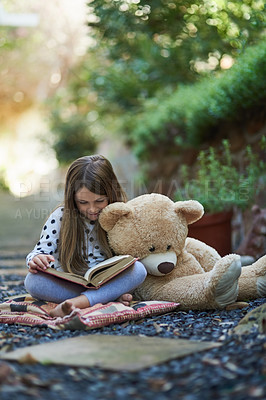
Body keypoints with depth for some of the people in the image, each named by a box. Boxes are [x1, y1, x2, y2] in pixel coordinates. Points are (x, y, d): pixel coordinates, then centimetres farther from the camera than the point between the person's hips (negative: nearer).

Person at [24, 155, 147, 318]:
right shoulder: (61, 217, -4)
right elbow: (41, 250, -1)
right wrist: (36, 260, -27)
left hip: (108, 283, 0)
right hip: (67, 286, 0)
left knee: (138, 269, -27)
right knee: (33, 281, -29)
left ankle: (78, 302, -39)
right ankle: (111, 297, -30)